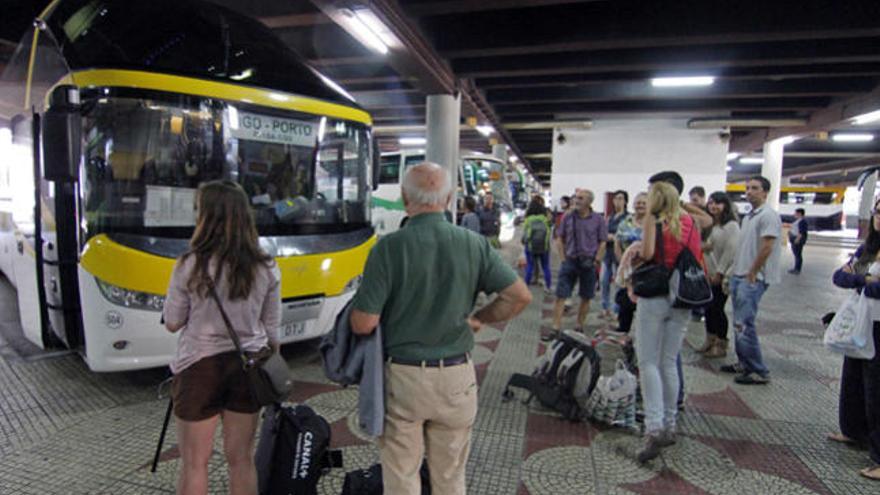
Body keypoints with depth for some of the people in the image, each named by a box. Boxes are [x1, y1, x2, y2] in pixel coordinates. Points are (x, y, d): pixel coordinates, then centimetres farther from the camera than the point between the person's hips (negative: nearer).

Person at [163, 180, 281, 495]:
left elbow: (172, 323, -2)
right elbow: (272, 330, 2)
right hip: (248, 366, 3)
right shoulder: (266, 269, -4)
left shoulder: (190, 267, -13)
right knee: (241, 459, 15)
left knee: (194, 463, 12)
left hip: (200, 366, -3)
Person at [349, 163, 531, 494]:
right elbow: (520, 296, -6)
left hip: (402, 376, -2)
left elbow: (363, 324, -16)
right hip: (457, 377, 3)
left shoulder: (388, 247, -15)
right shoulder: (473, 244, -7)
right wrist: (478, 319, 7)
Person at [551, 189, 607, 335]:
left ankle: (580, 328, 22)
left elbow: (603, 243, 2)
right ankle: (555, 329, 0)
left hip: (588, 263, 0)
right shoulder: (568, 217, 3)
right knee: (560, 296, -4)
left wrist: (595, 261, -6)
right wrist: (563, 259, 1)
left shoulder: (598, 219, 0)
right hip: (570, 261, 1)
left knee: (586, 298, 8)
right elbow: (560, 239, 9)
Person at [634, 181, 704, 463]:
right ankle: (669, 427, 21)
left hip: (654, 297, -5)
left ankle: (654, 429, -12)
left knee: (649, 363, -2)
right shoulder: (691, 224, 9)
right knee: (669, 363, 13)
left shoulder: (654, 221, -6)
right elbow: (698, 262, 9)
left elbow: (646, 253, -21)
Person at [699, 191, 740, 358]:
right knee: (708, 307, 11)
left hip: (722, 275, -7)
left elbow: (731, 250, -16)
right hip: (709, 273, 7)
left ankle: (721, 345, 11)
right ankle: (710, 341, 24)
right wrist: (703, 246, -2)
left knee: (717, 308, -2)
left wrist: (719, 272, -15)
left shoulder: (731, 225, -11)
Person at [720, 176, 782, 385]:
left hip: (753, 279, -9)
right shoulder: (749, 216, 17)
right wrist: (734, 270, 15)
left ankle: (759, 372, 0)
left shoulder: (768, 215, -12)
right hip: (739, 276, 9)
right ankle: (744, 363, 24)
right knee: (739, 323, 13)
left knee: (744, 324, -9)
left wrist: (751, 274, -14)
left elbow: (766, 248, -18)